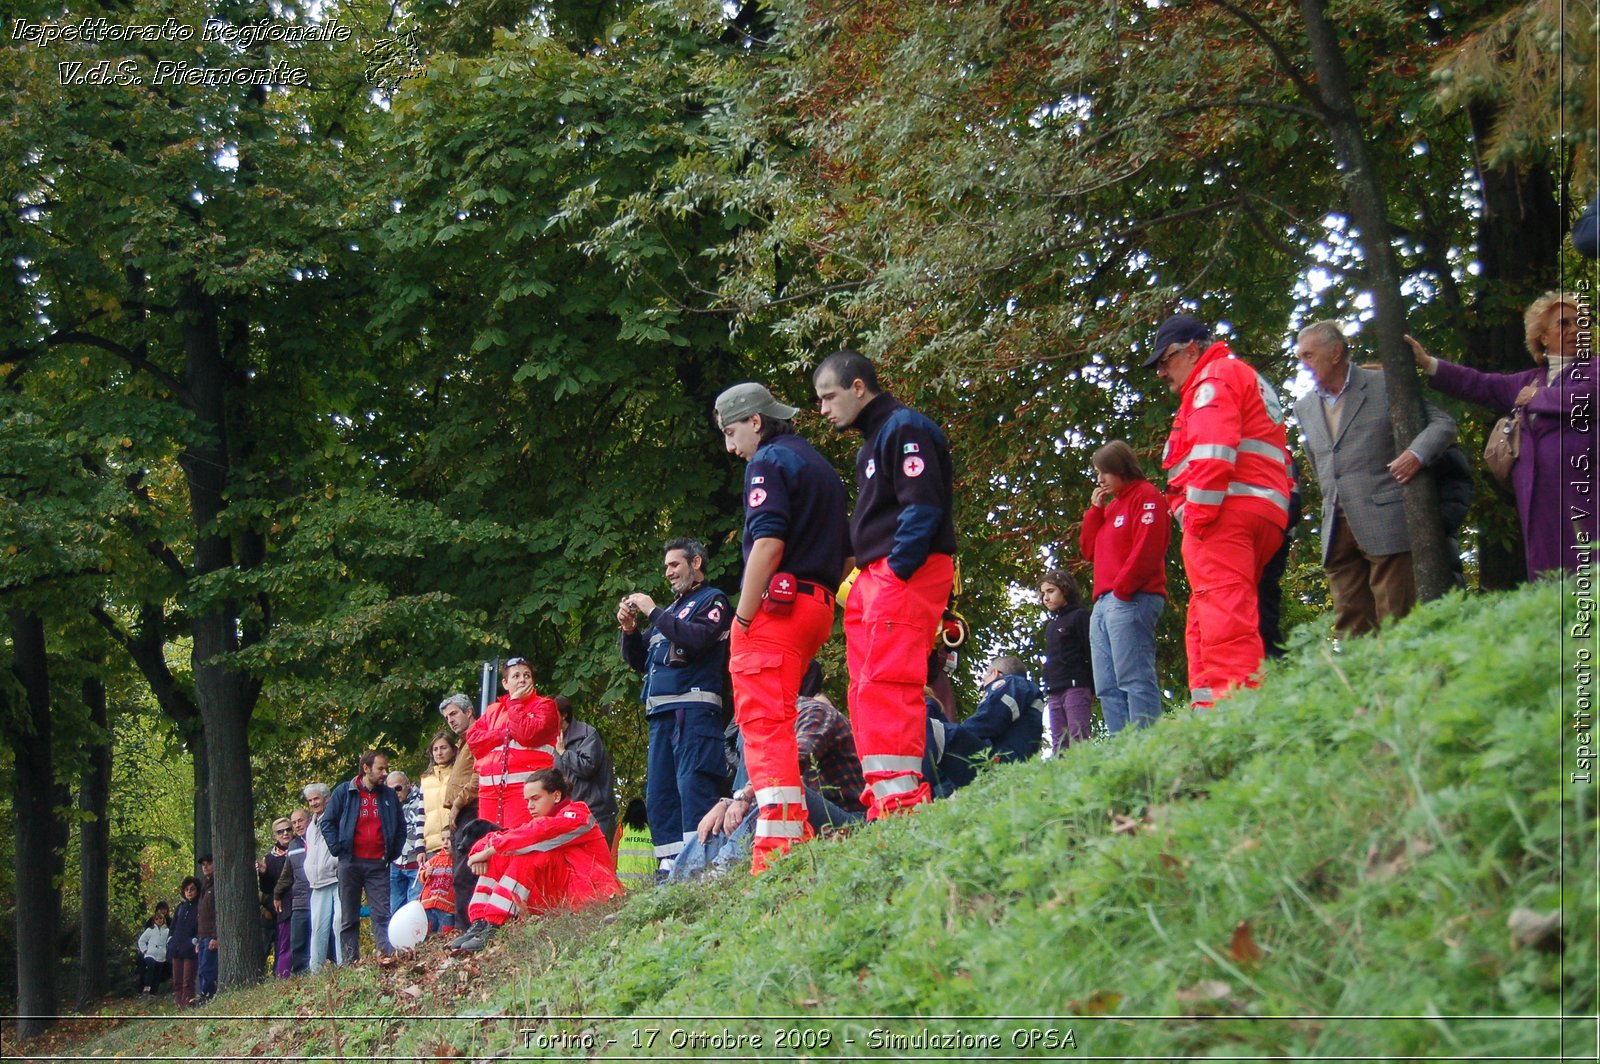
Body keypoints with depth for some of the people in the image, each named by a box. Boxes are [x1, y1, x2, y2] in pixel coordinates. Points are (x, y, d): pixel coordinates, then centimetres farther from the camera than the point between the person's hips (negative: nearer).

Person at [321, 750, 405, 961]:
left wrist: (393, 853, 9)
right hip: (350, 863, -1)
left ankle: (390, 957, -14)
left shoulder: (389, 796, 11)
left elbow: (401, 827, 19)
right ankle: (349, 962, 5)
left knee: (382, 915, -7)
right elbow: (327, 823, 5)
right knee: (349, 918, 3)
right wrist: (338, 849, -5)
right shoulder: (344, 792, 3)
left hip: (378, 864, 1)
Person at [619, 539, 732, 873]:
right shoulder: (672, 608, 27)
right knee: (658, 795, 3)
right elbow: (638, 661, 27)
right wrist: (629, 629, 8)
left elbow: (698, 638, -16)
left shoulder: (712, 600, 5)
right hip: (660, 714, 9)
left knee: (693, 788, -18)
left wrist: (653, 612, -9)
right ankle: (671, 868, 2)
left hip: (693, 709, -9)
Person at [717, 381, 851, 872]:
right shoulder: (821, 466, 23)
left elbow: (768, 542, -18)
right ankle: (796, 830, 16)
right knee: (776, 722, 16)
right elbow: (844, 552, 24)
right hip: (817, 605, 9)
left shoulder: (768, 461, -5)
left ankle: (777, 843, -21)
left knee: (763, 723, -13)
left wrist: (742, 618, -15)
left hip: (775, 606, -9)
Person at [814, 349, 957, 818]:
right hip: (876, 577, 11)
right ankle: (884, 804, 12)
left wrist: (895, 573, -19)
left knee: (883, 684, -18)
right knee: (866, 691, 9)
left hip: (906, 575, -11)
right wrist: (862, 579, 15)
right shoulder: (873, 439, 24)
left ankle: (900, 798, -21)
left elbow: (922, 507, -17)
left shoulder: (904, 428, -7)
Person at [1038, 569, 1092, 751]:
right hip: (1054, 692, 8)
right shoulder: (1050, 625, 22)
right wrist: (1048, 691, 16)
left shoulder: (1080, 616, 0)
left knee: (1077, 739, -15)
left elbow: (1091, 653, -6)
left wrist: (1092, 690, -12)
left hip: (1076, 686, -8)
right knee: (1058, 744, 1)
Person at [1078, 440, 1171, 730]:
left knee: (1134, 679, -17)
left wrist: (1122, 587, -15)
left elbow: (1147, 547, -12)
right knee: (1107, 688, 1)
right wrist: (1095, 510, 14)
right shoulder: (1110, 506, 26)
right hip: (1103, 605, 9)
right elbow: (1089, 551, 23)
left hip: (1131, 600, -9)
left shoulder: (1145, 496, 0)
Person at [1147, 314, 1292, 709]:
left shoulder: (1215, 377, 2)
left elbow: (1213, 446, -15)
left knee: (1221, 610, -19)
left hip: (1223, 512, -10)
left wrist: (1198, 511, -18)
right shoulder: (1251, 381, 33)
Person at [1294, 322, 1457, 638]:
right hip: (1337, 529, 5)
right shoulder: (1304, 408, 17)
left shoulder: (1385, 386, 2)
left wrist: (1417, 453, -18)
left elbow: (1443, 423, -1)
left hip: (1385, 525, -5)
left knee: (1395, 622, -8)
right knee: (1349, 626, 2)